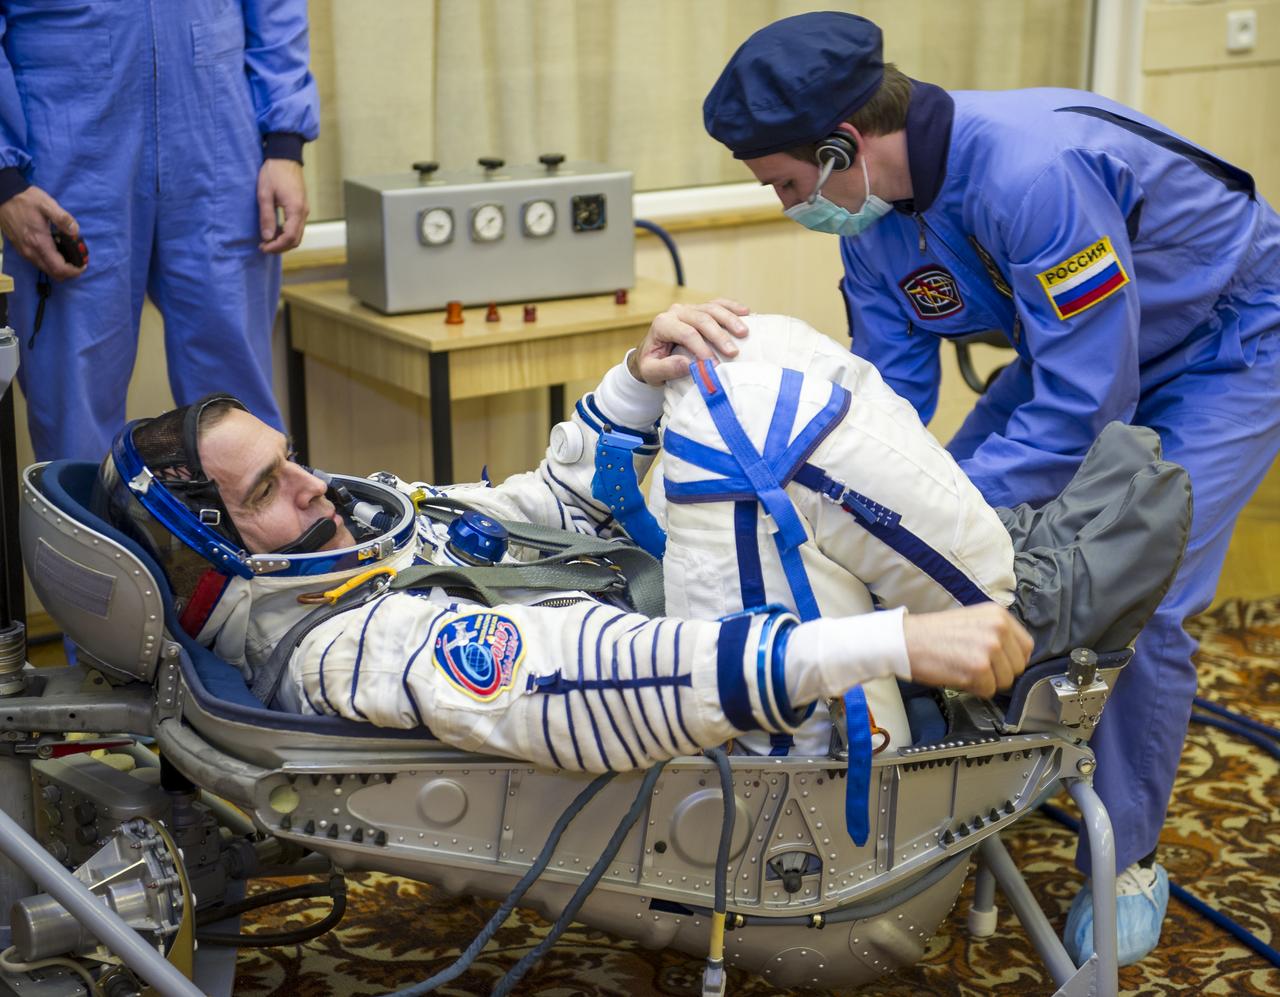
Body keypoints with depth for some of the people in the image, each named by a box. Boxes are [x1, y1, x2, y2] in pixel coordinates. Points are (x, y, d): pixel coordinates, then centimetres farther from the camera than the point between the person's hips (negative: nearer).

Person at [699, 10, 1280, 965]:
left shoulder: (1034, 171, -39)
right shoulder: (873, 218, -13)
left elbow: (1087, 403, -37)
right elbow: (891, 388, -6)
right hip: (1078, 346, 8)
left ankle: (1128, 861, 8)